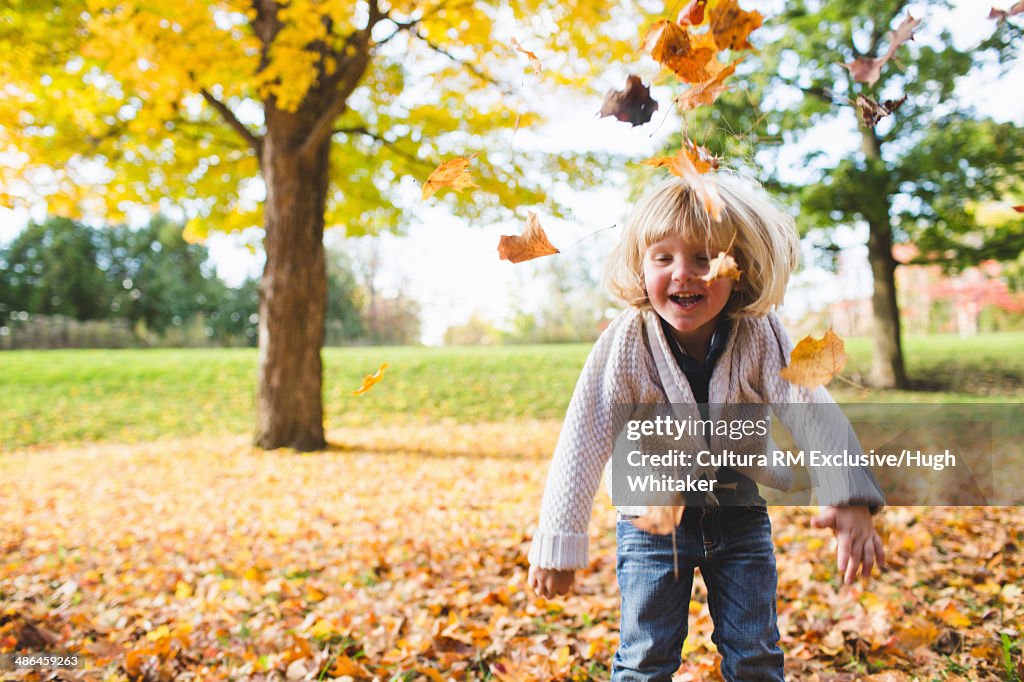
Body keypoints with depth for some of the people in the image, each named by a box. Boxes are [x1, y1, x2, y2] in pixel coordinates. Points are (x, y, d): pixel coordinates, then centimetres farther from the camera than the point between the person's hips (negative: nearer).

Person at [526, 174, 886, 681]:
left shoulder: (760, 337, -17)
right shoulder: (625, 345, -21)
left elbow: (814, 414, -27)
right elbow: (584, 444, -19)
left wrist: (851, 501, -45)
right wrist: (558, 544, -17)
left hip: (741, 512, 2)